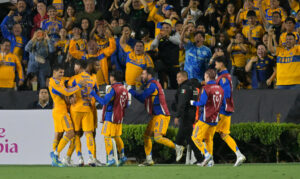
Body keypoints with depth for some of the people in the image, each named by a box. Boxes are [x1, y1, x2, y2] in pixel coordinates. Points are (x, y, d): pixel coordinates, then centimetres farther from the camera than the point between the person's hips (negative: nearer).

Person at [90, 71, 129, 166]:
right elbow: (125, 104, 17)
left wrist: (94, 94, -13)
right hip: (119, 117, 8)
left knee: (107, 137, -5)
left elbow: (104, 101, -21)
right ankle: (122, 156, 19)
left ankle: (111, 158, -13)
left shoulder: (113, 89, -15)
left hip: (110, 116, -8)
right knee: (117, 137, 19)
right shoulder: (124, 89, 10)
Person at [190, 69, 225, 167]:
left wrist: (193, 103, 2)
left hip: (205, 118, -7)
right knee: (209, 139, 16)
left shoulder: (206, 88, -12)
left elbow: (202, 103, -16)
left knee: (196, 137, 0)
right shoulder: (220, 89, 8)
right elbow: (223, 103, 12)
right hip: (215, 118, 7)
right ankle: (210, 161, 8)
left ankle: (207, 155, -16)